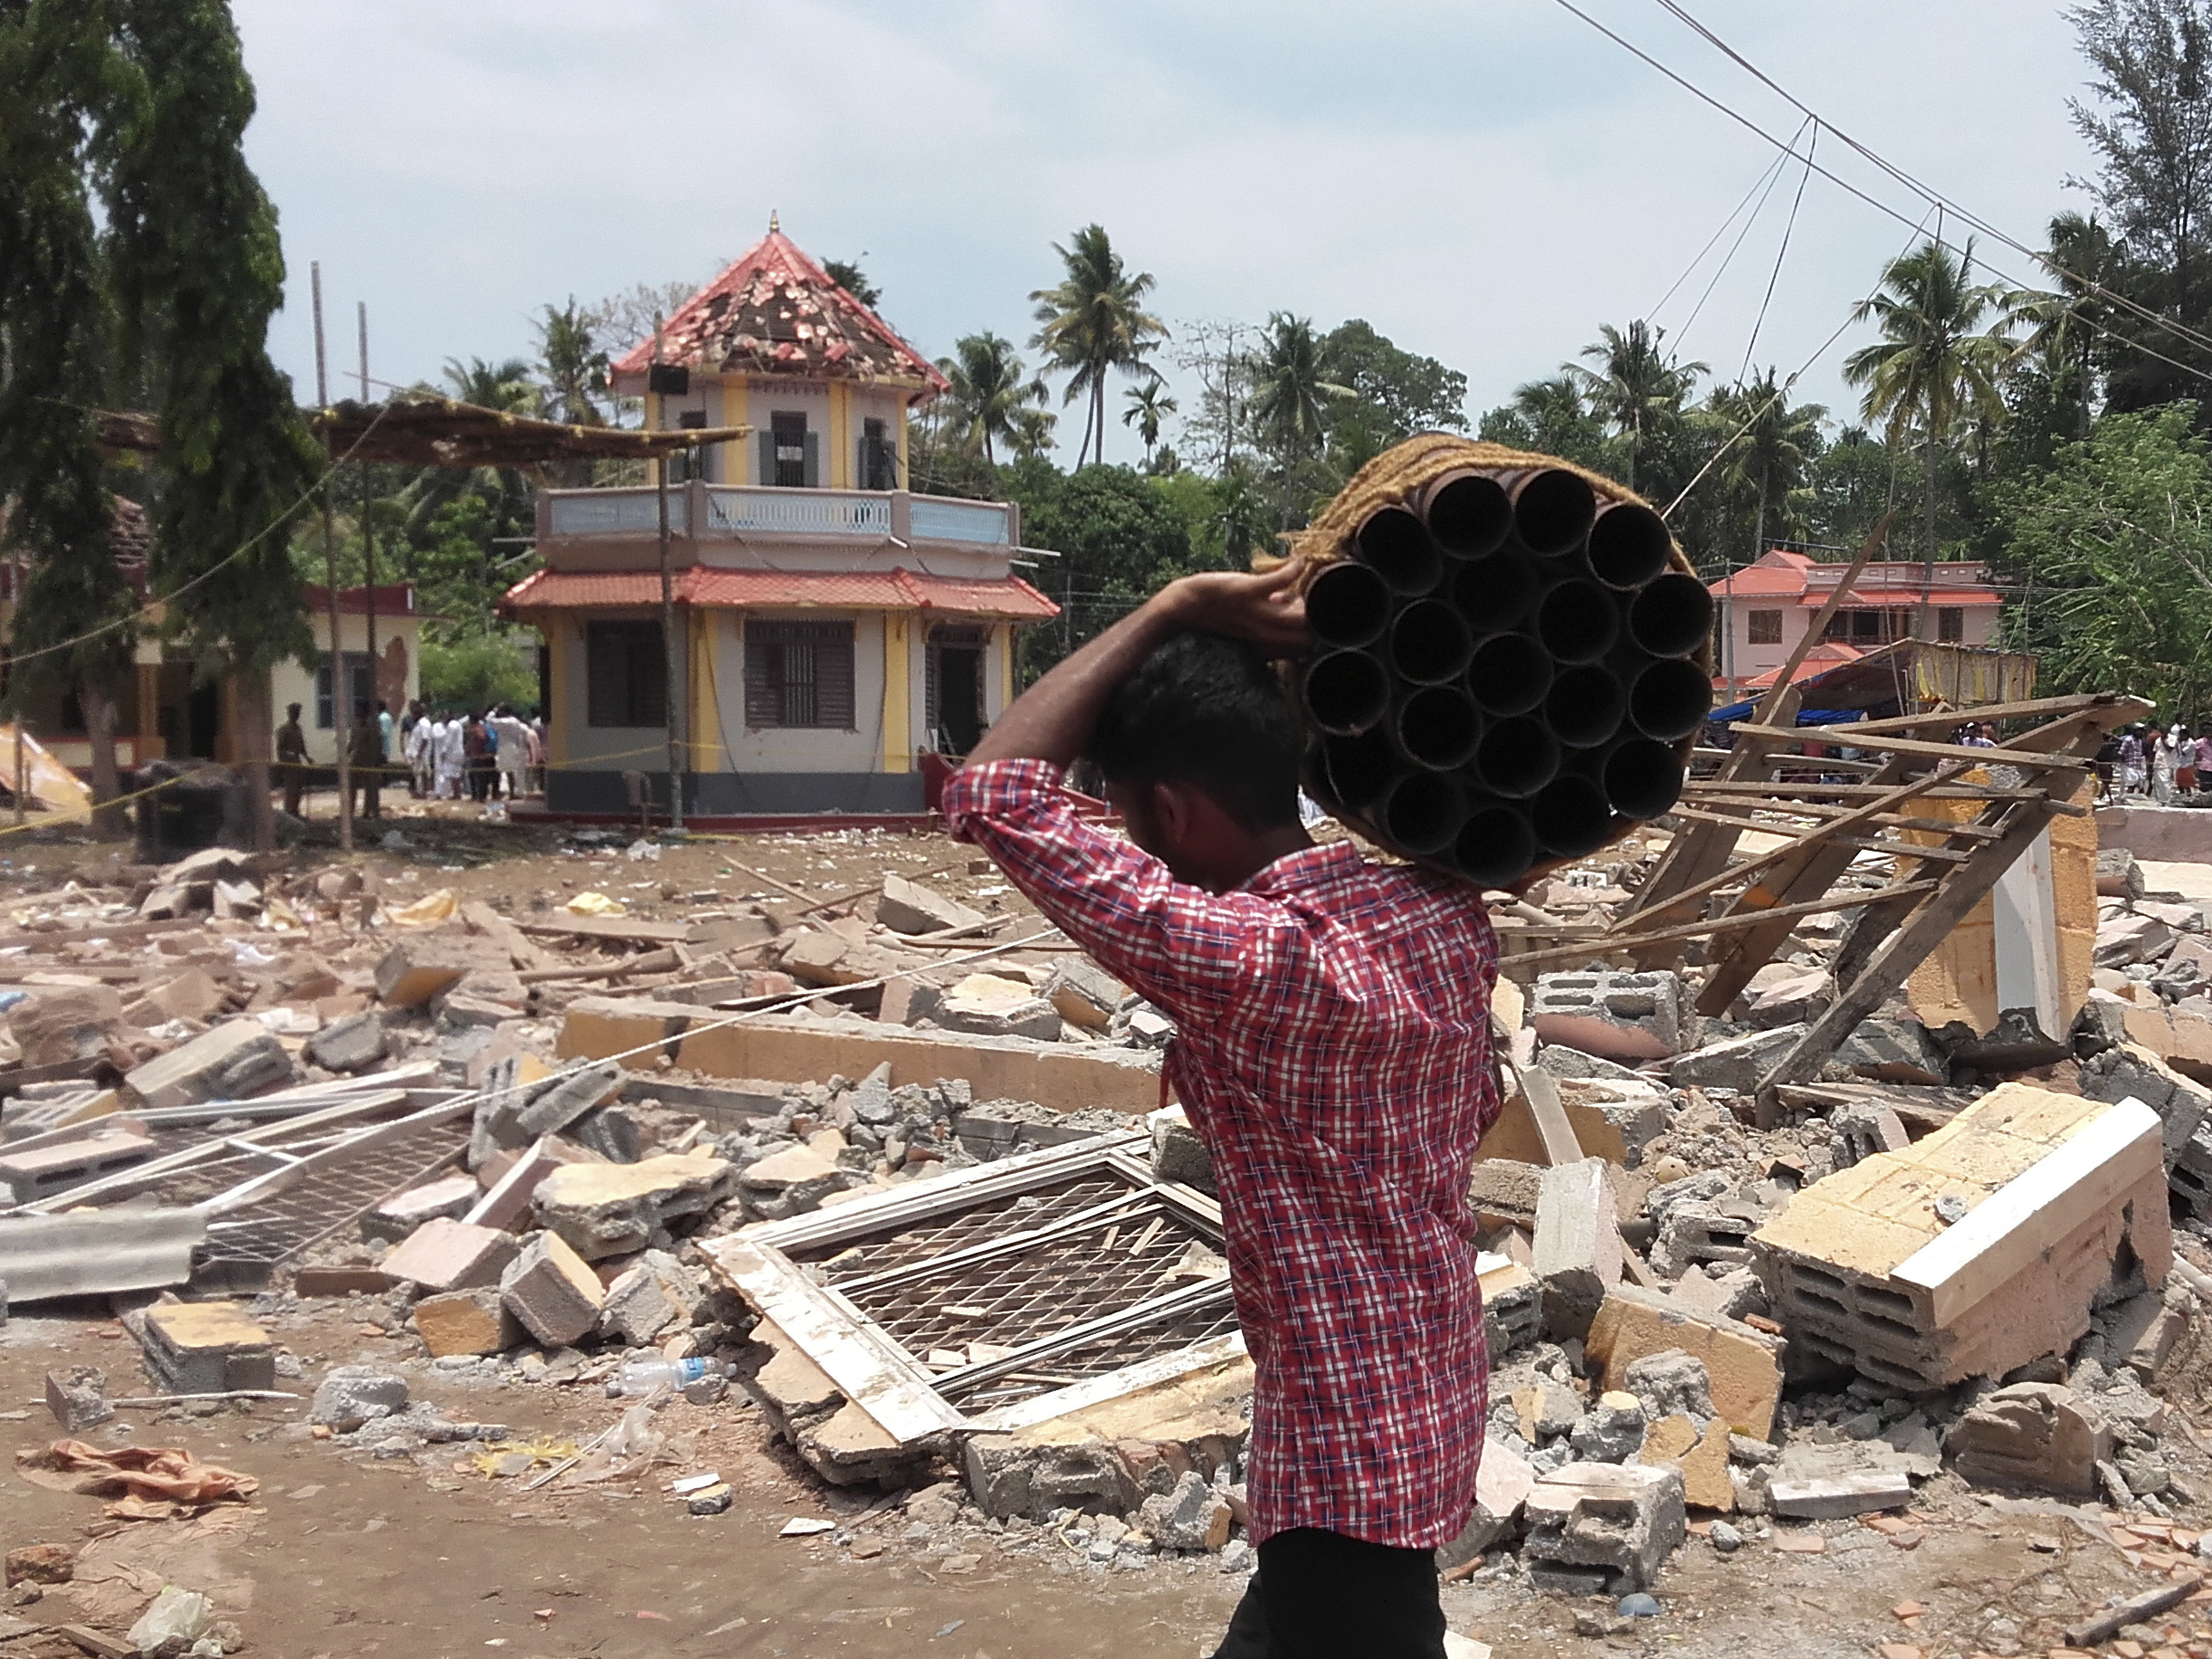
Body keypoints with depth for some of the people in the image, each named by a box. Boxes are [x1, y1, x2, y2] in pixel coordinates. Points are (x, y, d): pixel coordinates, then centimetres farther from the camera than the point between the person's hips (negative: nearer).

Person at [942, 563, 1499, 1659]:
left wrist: (1172, 610, -18)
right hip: (1429, 1392, 9)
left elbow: (992, 795, -23)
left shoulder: (1243, 960, -27)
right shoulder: (1444, 913, -3)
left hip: (1349, 1444, -9)